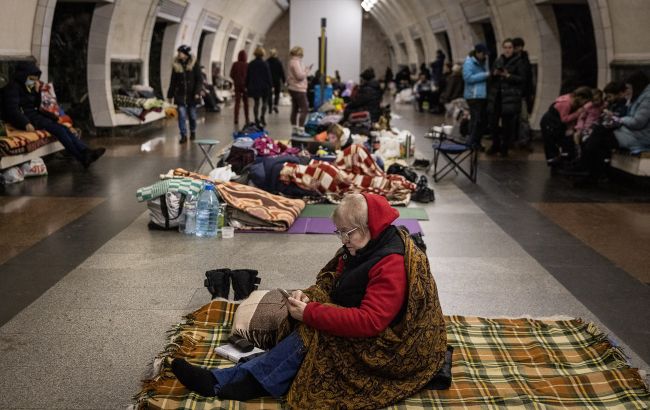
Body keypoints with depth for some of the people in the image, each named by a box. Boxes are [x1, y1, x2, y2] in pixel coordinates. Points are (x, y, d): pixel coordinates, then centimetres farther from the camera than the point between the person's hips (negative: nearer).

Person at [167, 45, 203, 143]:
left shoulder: (194, 64, -4)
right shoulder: (176, 65, 3)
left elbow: (199, 80, -4)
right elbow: (173, 82, 7)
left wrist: (197, 92, -14)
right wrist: (170, 95, 5)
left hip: (191, 95, -1)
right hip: (180, 95, 1)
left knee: (192, 115, 10)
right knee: (181, 115, -6)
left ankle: (193, 132, 30)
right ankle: (183, 135, -1)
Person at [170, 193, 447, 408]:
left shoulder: (392, 265, -25)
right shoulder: (366, 247, 4)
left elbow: (369, 322, -33)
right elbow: (331, 280, 10)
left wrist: (310, 313, -29)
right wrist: (307, 296, -12)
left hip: (389, 350, -8)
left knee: (311, 337, -22)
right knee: (306, 333, -12)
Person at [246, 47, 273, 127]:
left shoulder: (250, 64, 2)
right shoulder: (264, 64, -10)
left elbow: (247, 76, 7)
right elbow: (268, 76, -8)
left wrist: (247, 86, 14)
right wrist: (270, 85, 0)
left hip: (254, 87, 3)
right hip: (264, 86, -3)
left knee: (256, 103, 9)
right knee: (264, 102, 8)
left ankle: (257, 120, 7)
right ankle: (262, 117, -9)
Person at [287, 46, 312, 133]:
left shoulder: (291, 62, 15)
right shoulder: (296, 62, -17)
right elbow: (300, 76, -23)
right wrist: (307, 71, -8)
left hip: (293, 88, 11)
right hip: (298, 89, -11)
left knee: (295, 109, 14)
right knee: (304, 109, -9)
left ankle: (294, 128, 19)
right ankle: (300, 129, -13)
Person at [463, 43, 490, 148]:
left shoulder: (483, 62, 17)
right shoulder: (469, 62, -9)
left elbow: (486, 75, 26)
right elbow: (468, 77, -20)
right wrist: (485, 75, -19)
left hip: (483, 95, 9)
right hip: (473, 95, -8)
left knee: (483, 119, 8)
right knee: (476, 119, -11)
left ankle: (476, 142, 16)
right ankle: (470, 142, -4)